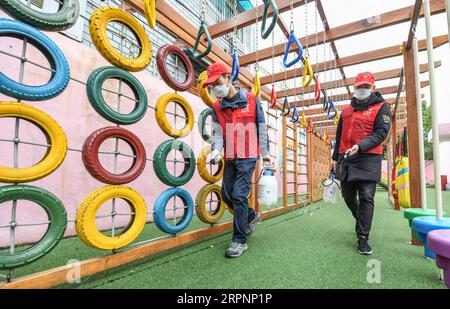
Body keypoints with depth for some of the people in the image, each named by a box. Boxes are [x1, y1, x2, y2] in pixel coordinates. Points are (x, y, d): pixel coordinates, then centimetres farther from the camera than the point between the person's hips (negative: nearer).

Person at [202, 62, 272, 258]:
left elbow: (261, 127, 2)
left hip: (248, 156, -5)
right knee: (227, 194, 10)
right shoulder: (217, 107, 9)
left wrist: (265, 153, 1)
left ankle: (240, 240, 4)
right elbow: (218, 133, 1)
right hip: (230, 158, 5)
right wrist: (216, 150, -20)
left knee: (239, 195, -10)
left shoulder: (251, 99, -1)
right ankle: (251, 216, 36)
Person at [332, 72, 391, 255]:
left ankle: (362, 238, 4)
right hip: (345, 159, 5)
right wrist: (335, 157, 16)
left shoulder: (381, 107, 4)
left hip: (368, 159, -5)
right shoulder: (346, 110, 18)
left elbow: (381, 132, -9)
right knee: (348, 196, 11)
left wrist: (360, 146, -23)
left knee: (366, 198, -6)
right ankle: (361, 220, 38)